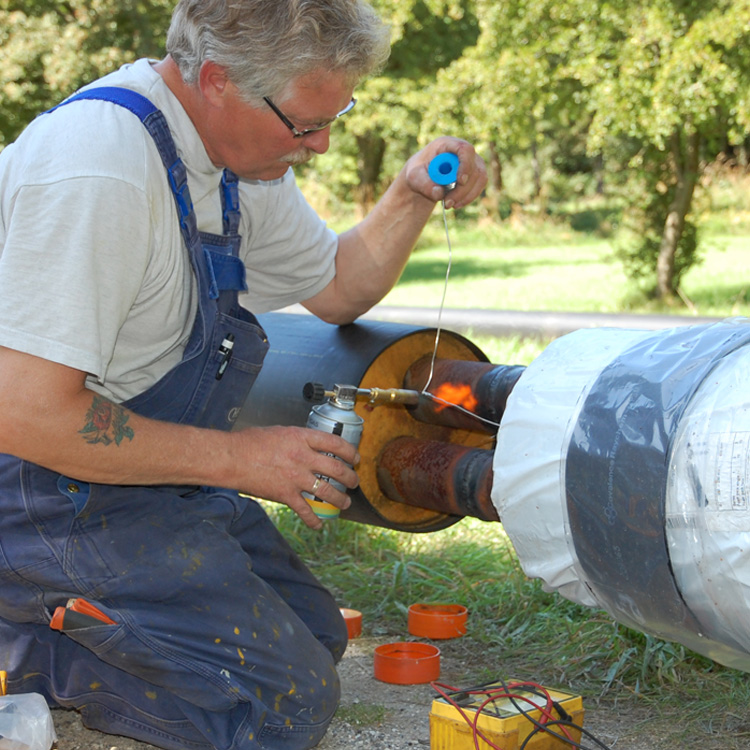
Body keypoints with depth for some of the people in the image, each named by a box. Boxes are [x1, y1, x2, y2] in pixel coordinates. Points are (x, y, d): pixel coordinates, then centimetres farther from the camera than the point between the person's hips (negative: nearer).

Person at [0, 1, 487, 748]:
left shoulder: (240, 154, 2)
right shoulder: (98, 164, -28)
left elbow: (336, 288, 17)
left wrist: (413, 196, -3)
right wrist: (237, 459, -22)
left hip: (159, 483, 10)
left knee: (315, 635, 16)